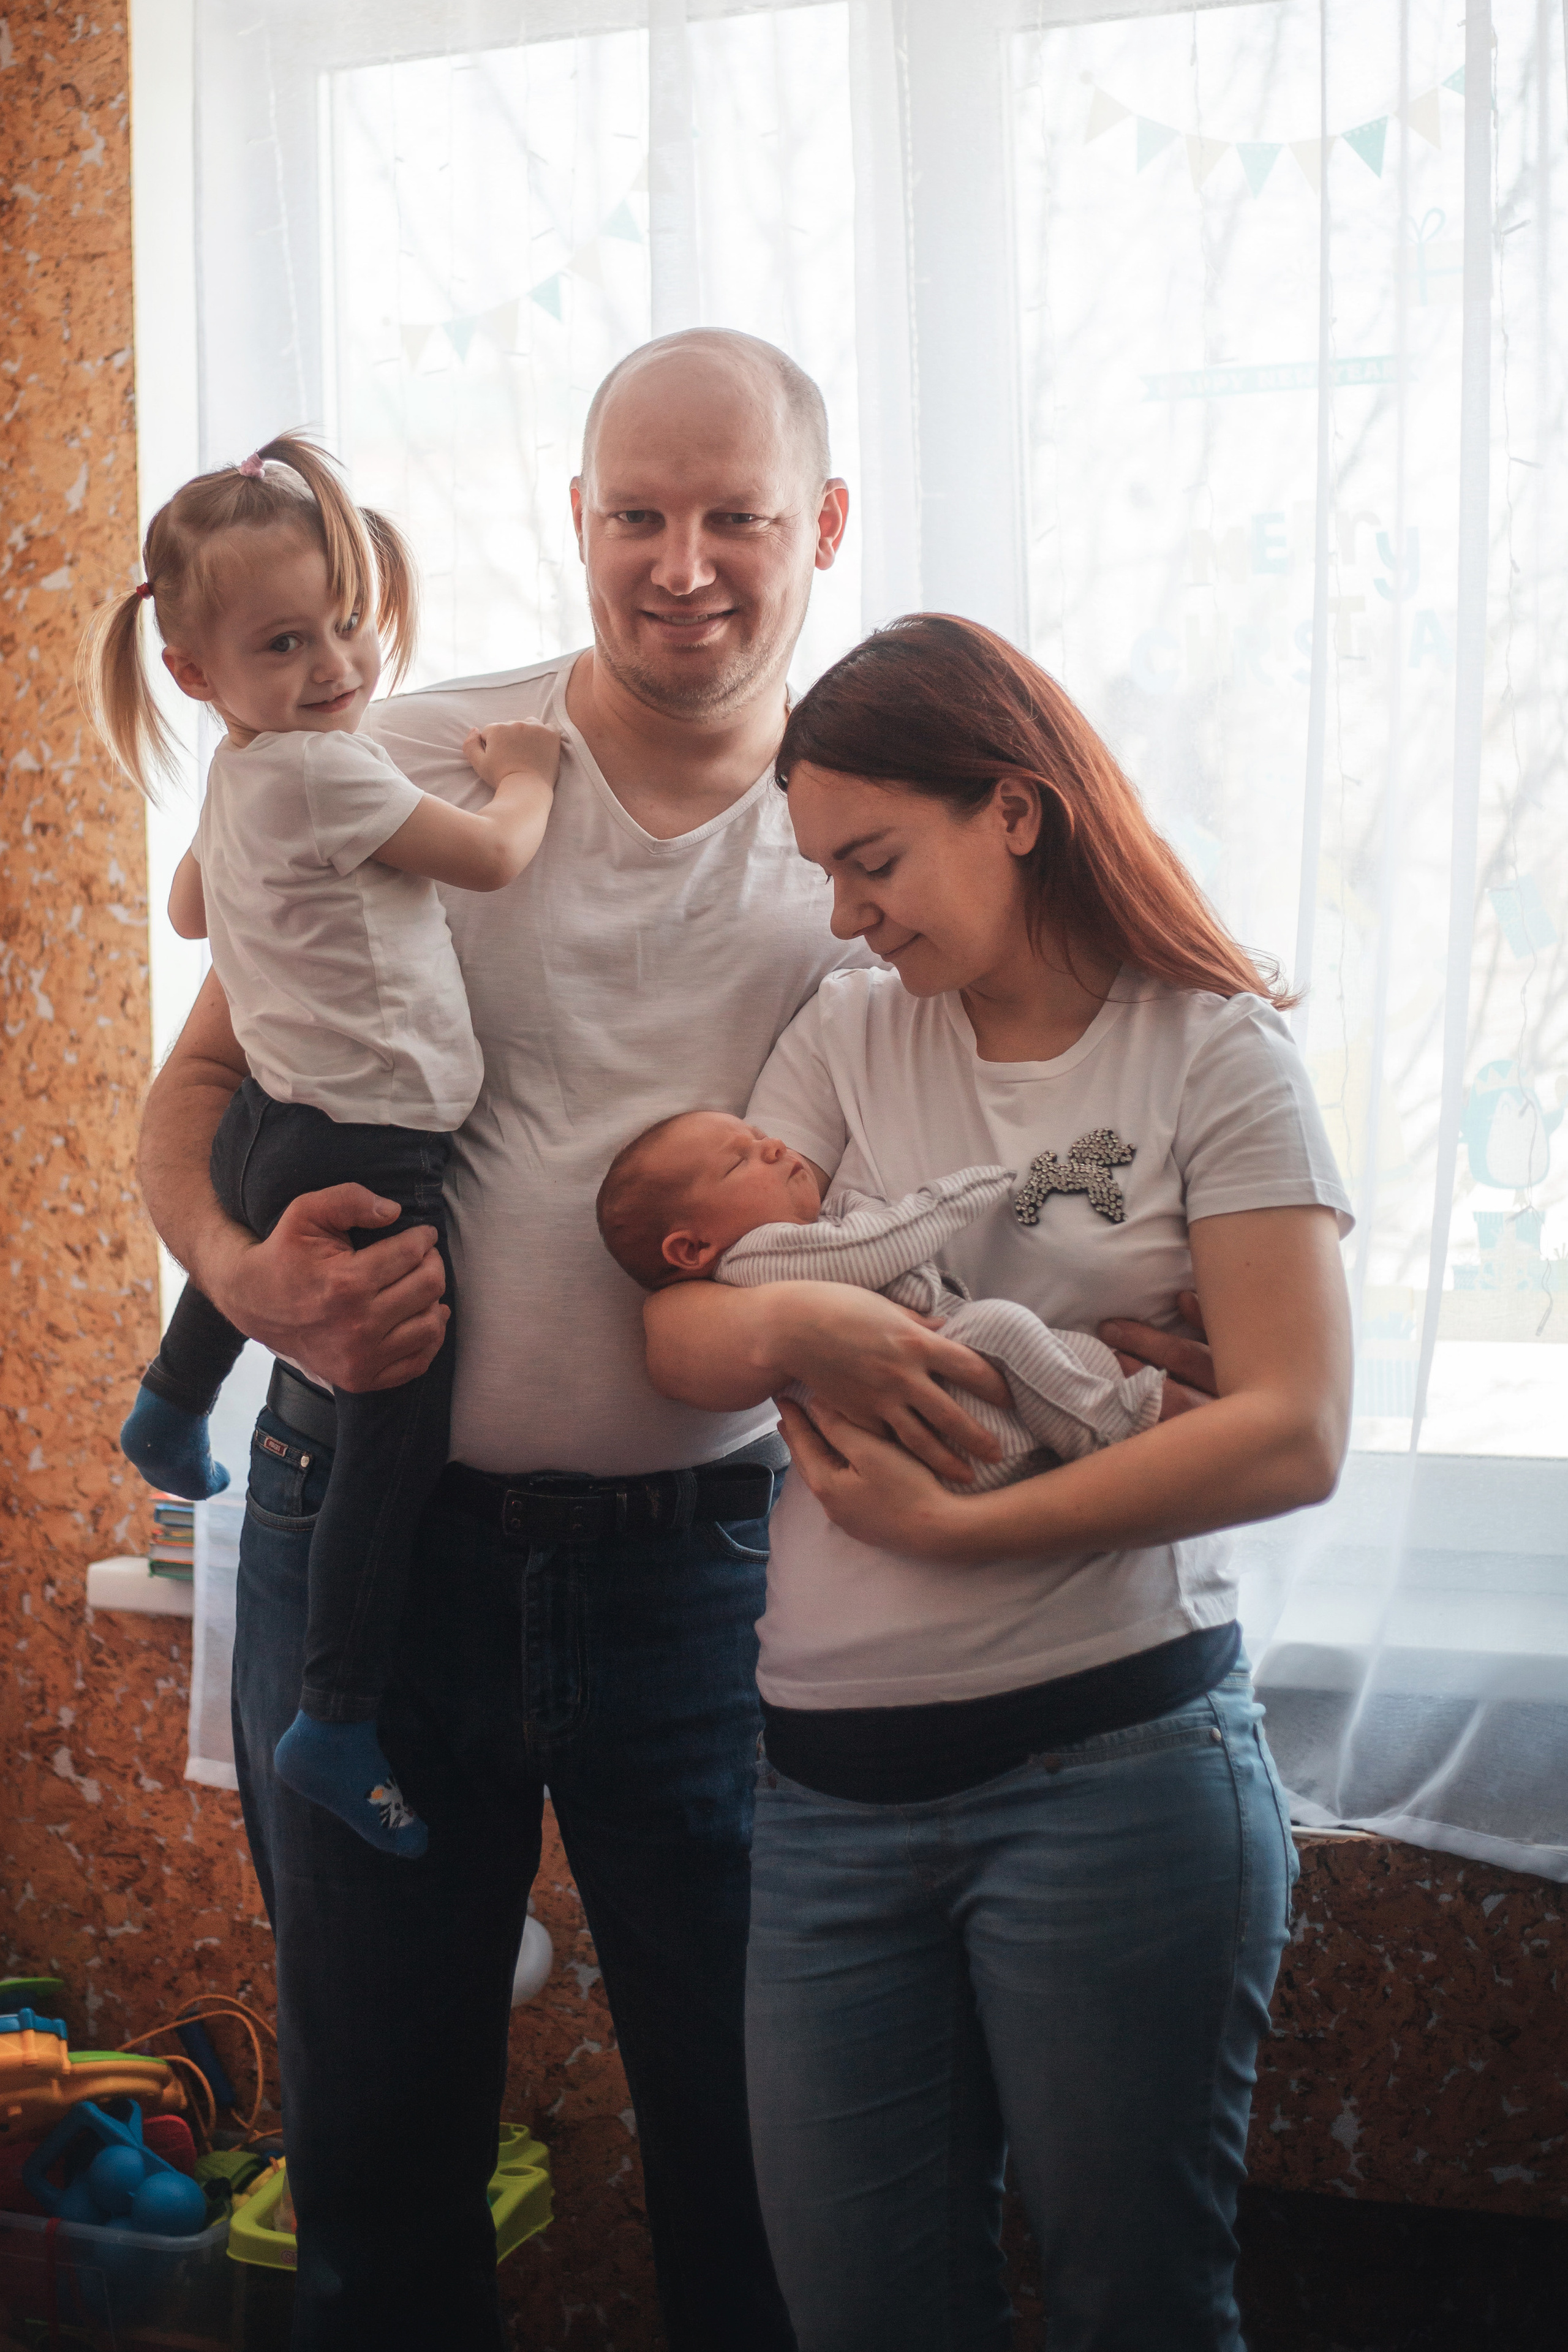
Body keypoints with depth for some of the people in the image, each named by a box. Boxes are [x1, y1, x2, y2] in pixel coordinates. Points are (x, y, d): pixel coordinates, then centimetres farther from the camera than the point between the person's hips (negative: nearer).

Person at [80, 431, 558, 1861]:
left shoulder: (244, 778, 10)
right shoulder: (324, 775, -20)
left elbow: (190, 907, 28)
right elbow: (496, 857, -13)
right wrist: (526, 777, 6)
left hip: (276, 1126, 11)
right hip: (363, 1159, -11)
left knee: (253, 1221, 44)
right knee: (399, 1434, -8)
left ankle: (172, 1416, 72)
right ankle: (339, 1729, -3)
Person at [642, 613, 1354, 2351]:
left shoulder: (1213, 1050, -2)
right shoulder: (846, 1038, 10)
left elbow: (1294, 1436, -11)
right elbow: (678, 1343, 1)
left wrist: (957, 1529, -14)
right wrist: (790, 1319, -22)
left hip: (1112, 1765, -4)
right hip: (830, 1784, 4)